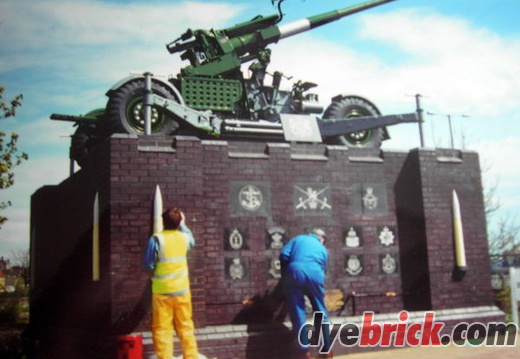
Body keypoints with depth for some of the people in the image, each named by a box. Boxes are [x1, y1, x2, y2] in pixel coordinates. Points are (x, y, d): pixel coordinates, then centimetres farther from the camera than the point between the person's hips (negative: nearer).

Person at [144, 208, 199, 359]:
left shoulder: (157, 239, -12)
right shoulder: (184, 237, 0)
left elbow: (149, 264, -7)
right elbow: (192, 241, 25)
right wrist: (183, 225, 32)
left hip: (162, 291, -4)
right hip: (182, 290, 4)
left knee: (162, 329, 3)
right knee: (186, 326, 13)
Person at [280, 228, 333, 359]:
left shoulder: (298, 239, 25)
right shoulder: (323, 249, 29)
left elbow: (284, 255, 11)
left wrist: (285, 275, 21)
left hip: (295, 273, -1)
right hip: (314, 274, 1)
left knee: (298, 313, 8)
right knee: (321, 312, 16)